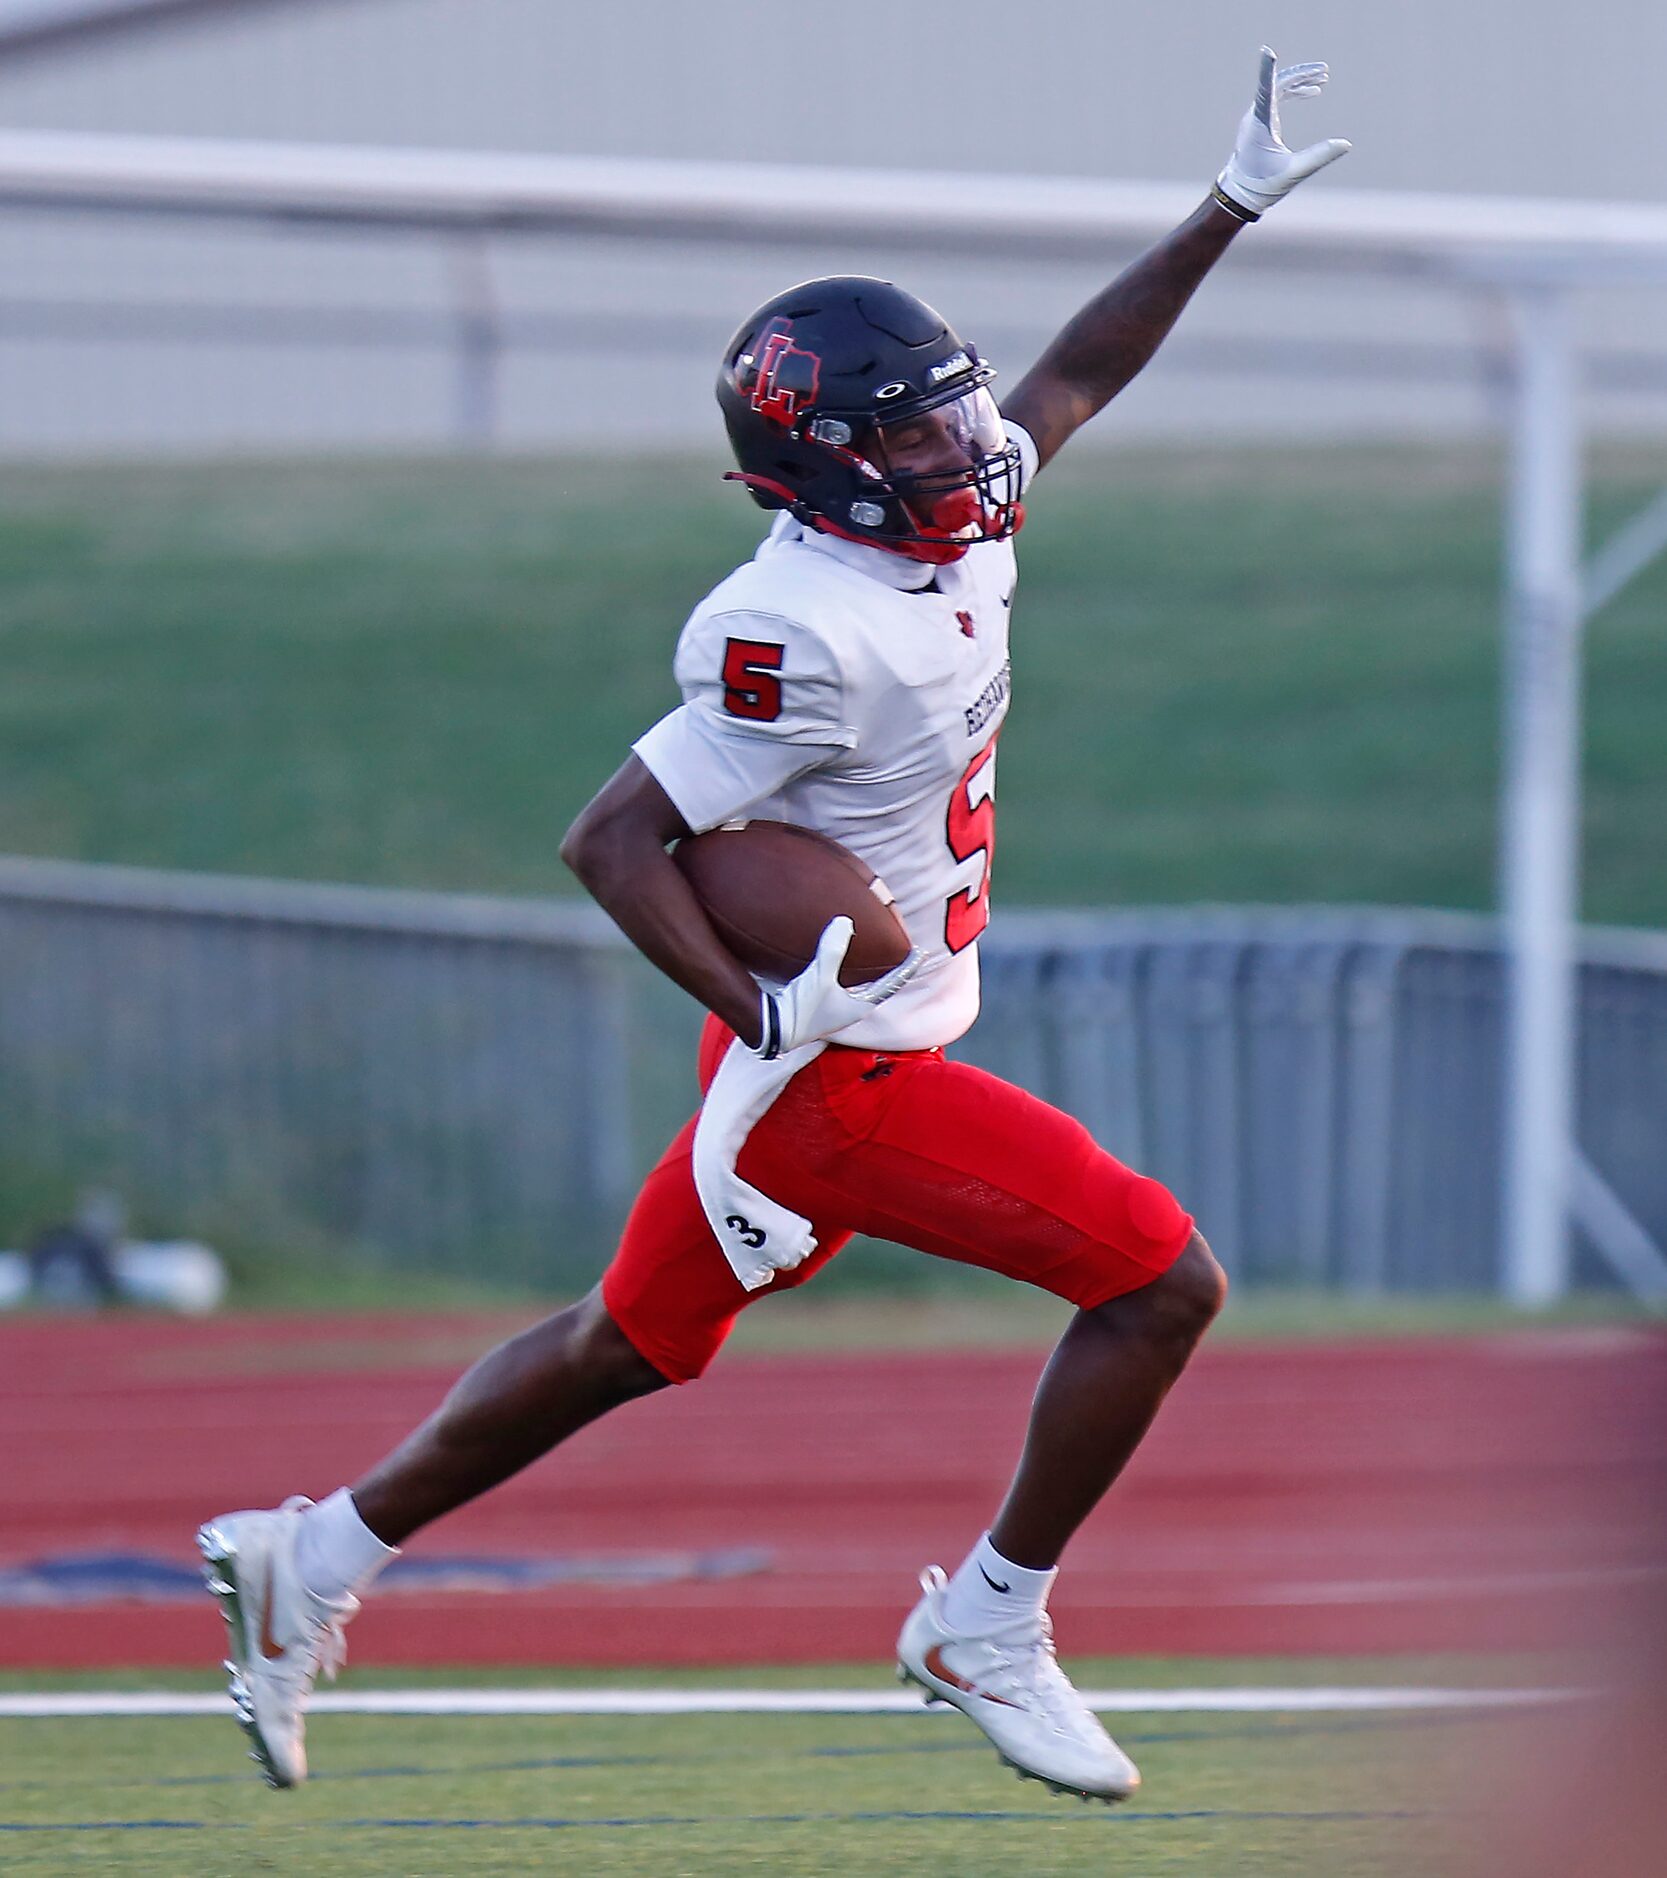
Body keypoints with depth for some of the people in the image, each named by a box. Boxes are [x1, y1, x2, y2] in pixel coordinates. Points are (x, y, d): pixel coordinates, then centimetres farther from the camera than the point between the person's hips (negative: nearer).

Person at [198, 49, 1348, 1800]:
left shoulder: (950, 537, 1)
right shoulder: (814, 638, -26)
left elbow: (1070, 378, 18)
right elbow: (612, 839, -25)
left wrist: (1228, 208, 15)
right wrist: (764, 1020, -30)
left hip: (816, 1040, 10)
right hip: (839, 1068, -10)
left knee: (632, 1345, 21)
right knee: (1159, 1279, -6)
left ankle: (318, 1558, 30)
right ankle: (989, 1630, 5)